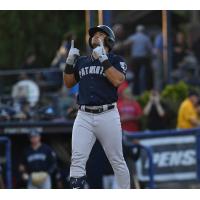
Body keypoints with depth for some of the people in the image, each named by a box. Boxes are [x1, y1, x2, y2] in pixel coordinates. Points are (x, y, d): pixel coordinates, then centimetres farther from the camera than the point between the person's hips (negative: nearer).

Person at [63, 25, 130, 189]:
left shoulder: (116, 60, 4)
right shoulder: (82, 61, 19)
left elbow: (117, 80, -13)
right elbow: (68, 83, 22)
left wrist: (102, 59, -15)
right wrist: (70, 62, 7)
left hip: (107, 115, -3)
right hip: (84, 117, 3)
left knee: (117, 161, 4)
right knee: (77, 160, -9)